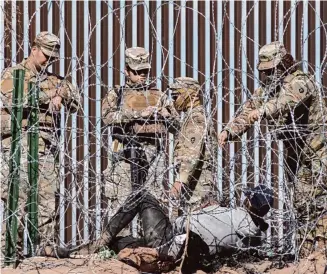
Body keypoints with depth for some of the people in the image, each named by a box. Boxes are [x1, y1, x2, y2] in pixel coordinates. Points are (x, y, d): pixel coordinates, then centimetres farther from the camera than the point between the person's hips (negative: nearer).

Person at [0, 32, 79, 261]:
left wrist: (66, 91, -1)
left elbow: (74, 106, 18)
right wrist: (47, 95, -9)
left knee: (49, 199, 0)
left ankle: (46, 248, 5)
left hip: (47, 147, 5)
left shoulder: (53, 80, 19)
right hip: (20, 145, -5)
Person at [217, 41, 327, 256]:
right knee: (301, 201, 8)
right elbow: (247, 112, -1)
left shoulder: (300, 81, -16)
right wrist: (229, 131, -20)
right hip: (296, 152, 7)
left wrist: (263, 110, -54)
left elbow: (288, 100, -38)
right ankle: (306, 251, 14)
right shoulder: (266, 89, 7)